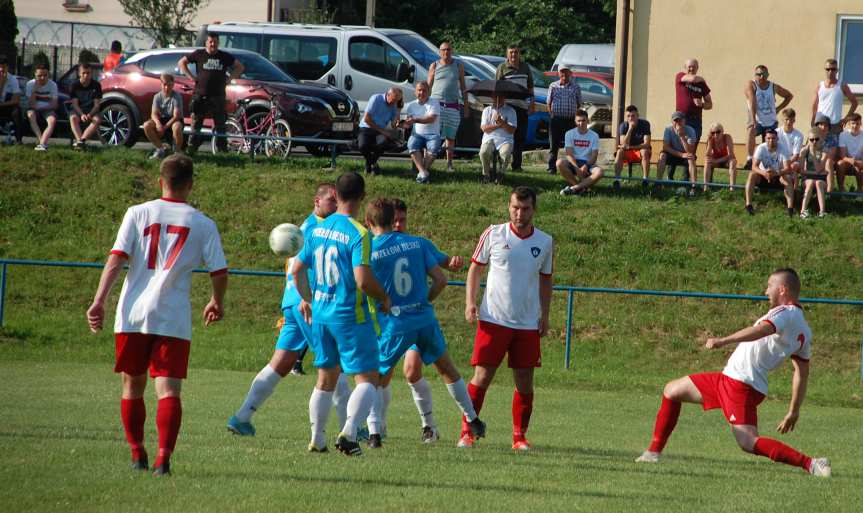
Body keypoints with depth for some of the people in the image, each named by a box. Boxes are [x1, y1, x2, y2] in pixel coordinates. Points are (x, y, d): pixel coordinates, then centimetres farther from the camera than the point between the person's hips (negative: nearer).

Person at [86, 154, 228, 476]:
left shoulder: (138, 214, 5)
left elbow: (116, 259, -4)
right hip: (174, 317, -1)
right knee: (168, 389, -5)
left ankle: (137, 453, 24)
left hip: (132, 315, 1)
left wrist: (98, 302, -5)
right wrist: (217, 304, 24)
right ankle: (164, 456, -20)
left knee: (133, 386, 16)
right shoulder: (203, 224, 5)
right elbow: (220, 272, 5)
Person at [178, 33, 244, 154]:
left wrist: (230, 78, 5)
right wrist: (191, 76, 1)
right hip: (200, 95, -1)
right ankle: (192, 147, 1)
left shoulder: (225, 56, 9)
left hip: (218, 96, 1)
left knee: (220, 124, 3)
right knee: (196, 123, -2)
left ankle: (222, 148, 7)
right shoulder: (199, 54, 4)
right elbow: (181, 62, 11)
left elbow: (240, 67, 18)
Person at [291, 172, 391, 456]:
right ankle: (349, 432, -17)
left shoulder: (317, 229, 5)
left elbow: (297, 269, 14)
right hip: (351, 315, -7)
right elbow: (363, 280, -23)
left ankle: (317, 439, 19)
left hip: (320, 313, 7)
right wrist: (384, 298, -5)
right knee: (367, 377, -1)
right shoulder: (358, 233, -16)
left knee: (326, 378, 18)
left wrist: (306, 299, 31)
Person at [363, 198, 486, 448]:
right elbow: (441, 279, 3)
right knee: (447, 369, 22)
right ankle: (473, 420, 31)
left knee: (378, 379, 12)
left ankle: (374, 432, -2)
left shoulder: (368, 251, -8)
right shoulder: (417, 243, 3)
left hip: (393, 323, -3)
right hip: (424, 318, 3)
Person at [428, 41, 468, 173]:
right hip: (436, 103, -1)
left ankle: (449, 163, 11)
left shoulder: (458, 66, 10)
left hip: (452, 106, 1)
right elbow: (428, 86, 10)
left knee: (451, 136, 4)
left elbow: (462, 87, 13)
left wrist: (466, 105, 9)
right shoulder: (434, 66, 8)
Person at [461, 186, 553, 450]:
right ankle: (466, 431, 3)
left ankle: (519, 436, 13)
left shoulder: (545, 242, 5)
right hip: (493, 319, -2)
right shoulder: (493, 234, -1)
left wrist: (544, 315, 9)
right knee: (482, 378, -5)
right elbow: (476, 267, 7)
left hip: (528, 324, 2)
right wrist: (470, 302, -4)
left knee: (525, 383, 2)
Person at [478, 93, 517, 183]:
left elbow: (512, 130, -1)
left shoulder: (511, 111, 10)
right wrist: (498, 125, -7)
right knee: (484, 152, -33)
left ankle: (501, 172, -10)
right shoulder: (487, 110, 16)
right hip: (489, 138, 1)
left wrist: (502, 123, -17)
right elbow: (484, 128, 2)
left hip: (505, 140, -1)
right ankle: (486, 174, -8)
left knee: (506, 153, -35)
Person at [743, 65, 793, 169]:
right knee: (751, 131, -34)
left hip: (771, 122, 5)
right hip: (757, 122, -5)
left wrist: (778, 109, 8)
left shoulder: (773, 87, 3)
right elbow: (752, 102, -19)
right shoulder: (751, 85, -6)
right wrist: (753, 121, -30)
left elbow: (789, 96, 19)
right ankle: (749, 160, -40)